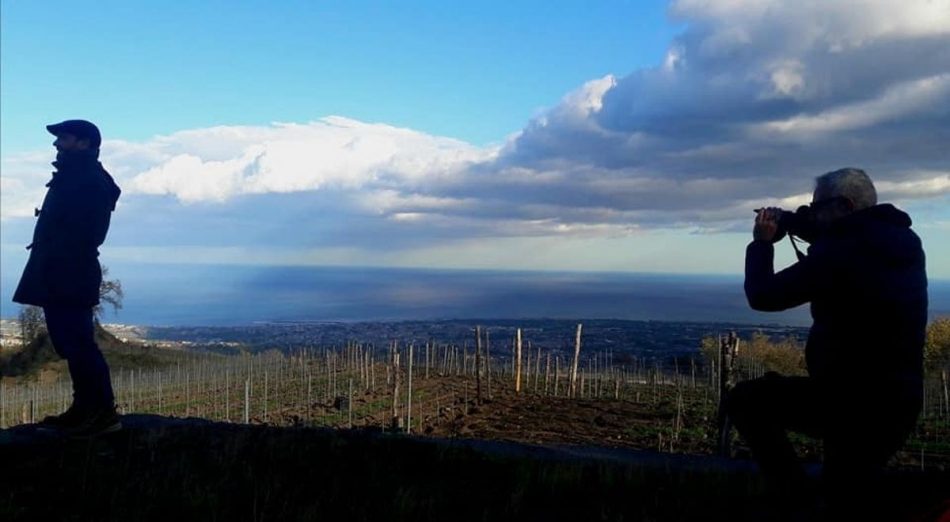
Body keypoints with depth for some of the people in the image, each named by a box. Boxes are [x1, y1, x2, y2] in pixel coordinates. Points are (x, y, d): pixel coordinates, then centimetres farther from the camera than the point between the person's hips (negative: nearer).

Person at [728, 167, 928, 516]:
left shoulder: (839, 252, -22)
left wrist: (761, 242, -1)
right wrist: (803, 228, 12)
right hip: (899, 403, 8)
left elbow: (762, 296, -16)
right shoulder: (903, 243, 3)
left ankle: (795, 496, 3)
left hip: (850, 400, -8)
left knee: (744, 400, 1)